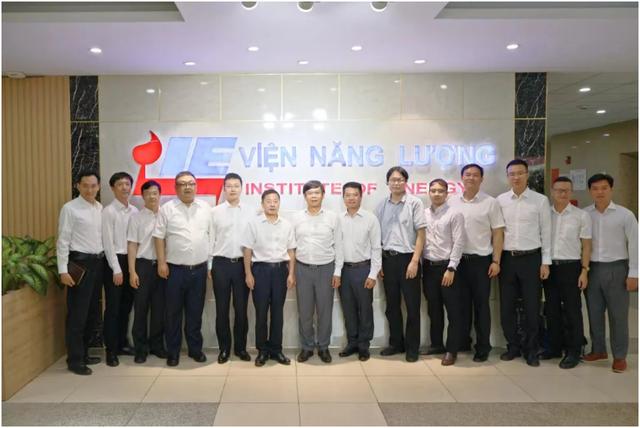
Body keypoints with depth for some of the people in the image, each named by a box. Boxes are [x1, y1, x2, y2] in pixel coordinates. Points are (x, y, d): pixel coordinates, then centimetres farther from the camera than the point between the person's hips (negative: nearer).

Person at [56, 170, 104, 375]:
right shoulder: (70, 208, -8)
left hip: (97, 262, 7)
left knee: (92, 312, 14)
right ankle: (74, 359, 11)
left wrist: (104, 262, 7)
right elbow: (63, 241, -10)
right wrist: (63, 270, -15)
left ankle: (83, 353, 28)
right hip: (80, 263, -6)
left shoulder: (100, 208, 9)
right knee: (77, 313, 0)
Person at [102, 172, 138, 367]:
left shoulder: (134, 211, 8)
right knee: (113, 307, 1)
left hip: (132, 260, 5)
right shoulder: (108, 211, -7)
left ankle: (122, 343, 26)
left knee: (126, 306, 14)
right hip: (115, 260, -5)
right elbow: (108, 242, -10)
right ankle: (111, 350, 10)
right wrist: (116, 269, -13)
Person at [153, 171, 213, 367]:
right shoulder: (167, 209, -2)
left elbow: (211, 235, 8)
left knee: (195, 311, 11)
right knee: (173, 312, 6)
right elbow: (159, 236, -3)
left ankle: (195, 348, 24)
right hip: (175, 269, -2)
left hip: (199, 268, 2)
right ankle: (173, 352, 18)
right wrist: (161, 263, -8)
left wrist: (211, 263, 5)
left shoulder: (205, 208, 7)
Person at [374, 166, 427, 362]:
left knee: (412, 305, 3)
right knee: (392, 305, 12)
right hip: (388, 258, 4)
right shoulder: (381, 206, 7)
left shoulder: (415, 203, -5)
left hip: (407, 258, -4)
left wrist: (415, 261, -13)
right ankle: (396, 343, 26)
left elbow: (420, 234, -6)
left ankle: (412, 347, 15)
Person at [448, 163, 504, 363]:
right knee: (462, 303, 12)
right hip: (458, 259, 3)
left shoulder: (490, 203, -3)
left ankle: (483, 347, 15)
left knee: (481, 305, 5)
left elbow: (498, 234, -3)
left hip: (481, 260, -3)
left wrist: (496, 261, -8)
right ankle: (462, 341, 25)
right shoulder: (452, 202, 5)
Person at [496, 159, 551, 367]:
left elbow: (546, 232, 1)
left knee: (532, 307, 5)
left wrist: (546, 262, -2)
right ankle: (513, 346, 25)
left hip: (531, 258, -2)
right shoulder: (500, 200, 3)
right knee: (506, 307, 8)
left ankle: (531, 350, 21)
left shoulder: (541, 200, -1)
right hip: (507, 258, 2)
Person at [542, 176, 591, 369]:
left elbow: (586, 246, 0)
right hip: (549, 266, 3)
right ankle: (554, 347, 23)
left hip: (570, 267, -3)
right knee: (552, 309, 11)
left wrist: (584, 270, -7)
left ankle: (573, 352, 12)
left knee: (572, 311, 2)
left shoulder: (581, 216, -1)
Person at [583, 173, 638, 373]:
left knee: (618, 314, 5)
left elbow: (634, 244, -3)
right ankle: (598, 350, 27)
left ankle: (620, 356, 18)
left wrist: (633, 274, -6)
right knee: (594, 312, 12)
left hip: (616, 268, -2)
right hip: (591, 268, 2)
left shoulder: (625, 215, -4)